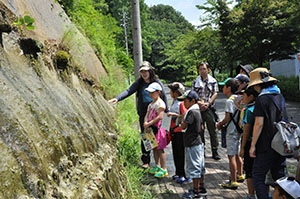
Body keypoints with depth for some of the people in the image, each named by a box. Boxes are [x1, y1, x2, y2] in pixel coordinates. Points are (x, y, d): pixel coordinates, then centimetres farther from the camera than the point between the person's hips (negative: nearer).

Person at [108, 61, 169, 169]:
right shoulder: (139, 82, 0)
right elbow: (129, 91, -10)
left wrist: (167, 110, 2)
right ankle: (146, 161, 16)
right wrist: (117, 98, -25)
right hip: (143, 113, 2)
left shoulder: (157, 82, -4)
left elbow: (163, 96, 0)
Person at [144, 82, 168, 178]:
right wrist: (145, 123, -11)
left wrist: (149, 123, -22)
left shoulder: (160, 103, -14)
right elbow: (147, 114, 9)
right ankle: (157, 166, 29)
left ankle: (164, 169, 5)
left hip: (157, 128, -9)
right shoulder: (151, 103, 14)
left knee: (160, 149, -3)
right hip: (150, 128, 9)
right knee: (154, 148, 16)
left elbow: (160, 116, -24)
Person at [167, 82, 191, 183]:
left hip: (180, 131, -9)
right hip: (174, 131, 9)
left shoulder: (181, 103, -15)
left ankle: (185, 175, 6)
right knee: (176, 153, 15)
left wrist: (174, 114, -24)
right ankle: (178, 173, 26)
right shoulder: (174, 102, 11)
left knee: (181, 154, -3)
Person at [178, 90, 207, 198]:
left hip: (192, 145, -10)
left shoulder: (191, 112, -19)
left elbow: (183, 126, -19)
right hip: (198, 143, 10)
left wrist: (183, 121, -1)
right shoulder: (197, 111, 11)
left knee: (194, 168, -1)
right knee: (200, 167, 16)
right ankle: (201, 188, 27)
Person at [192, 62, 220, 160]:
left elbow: (215, 93, 0)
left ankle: (215, 151, 8)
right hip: (198, 108, 2)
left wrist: (208, 103, -12)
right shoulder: (195, 82, 9)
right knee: (199, 130, 7)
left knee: (212, 130, -1)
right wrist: (200, 103, -10)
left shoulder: (213, 81, 5)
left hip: (209, 108, -2)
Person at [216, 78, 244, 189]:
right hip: (238, 130, 9)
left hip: (231, 132, -9)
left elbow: (227, 118, -19)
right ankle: (240, 175, 35)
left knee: (231, 156, -4)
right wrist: (222, 122, 13)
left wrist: (220, 124, -2)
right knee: (237, 154, 21)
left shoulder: (229, 101, -16)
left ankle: (233, 182, 0)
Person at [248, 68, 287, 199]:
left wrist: (253, 145, -13)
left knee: (258, 177, 1)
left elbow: (259, 124, -18)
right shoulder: (280, 96, 9)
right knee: (279, 176, 16)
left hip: (267, 145, -8)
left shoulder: (262, 99, -14)